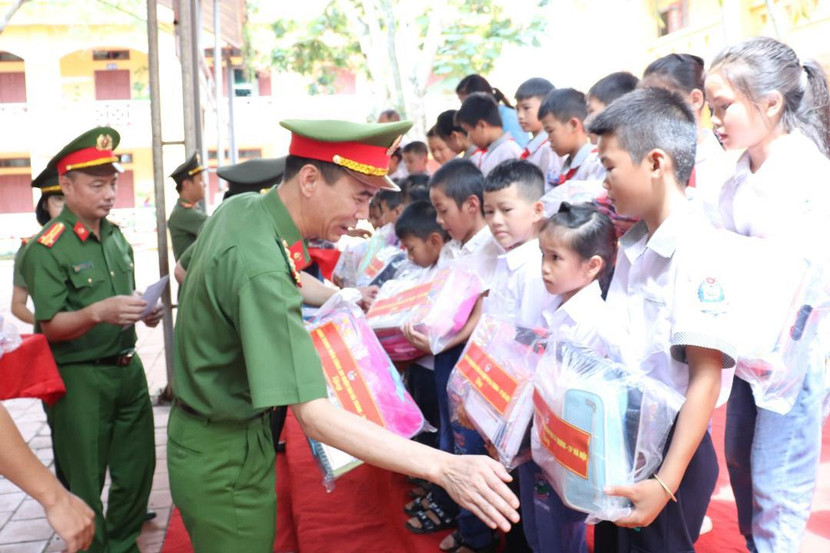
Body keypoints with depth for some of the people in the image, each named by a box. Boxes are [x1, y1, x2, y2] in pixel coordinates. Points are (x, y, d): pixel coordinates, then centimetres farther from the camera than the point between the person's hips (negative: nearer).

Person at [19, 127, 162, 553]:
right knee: (86, 486, 5)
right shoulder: (47, 249, -13)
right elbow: (49, 327, -17)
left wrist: (144, 312, 0)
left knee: (137, 469, 15)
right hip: (79, 379, -7)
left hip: (128, 369, 7)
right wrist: (98, 313, -33)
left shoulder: (116, 236, 9)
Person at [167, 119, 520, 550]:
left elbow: (188, 271, 16)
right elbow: (313, 415, -38)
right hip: (224, 460, -9)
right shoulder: (261, 271, -34)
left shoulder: (240, 206, -4)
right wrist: (443, 468, -43)